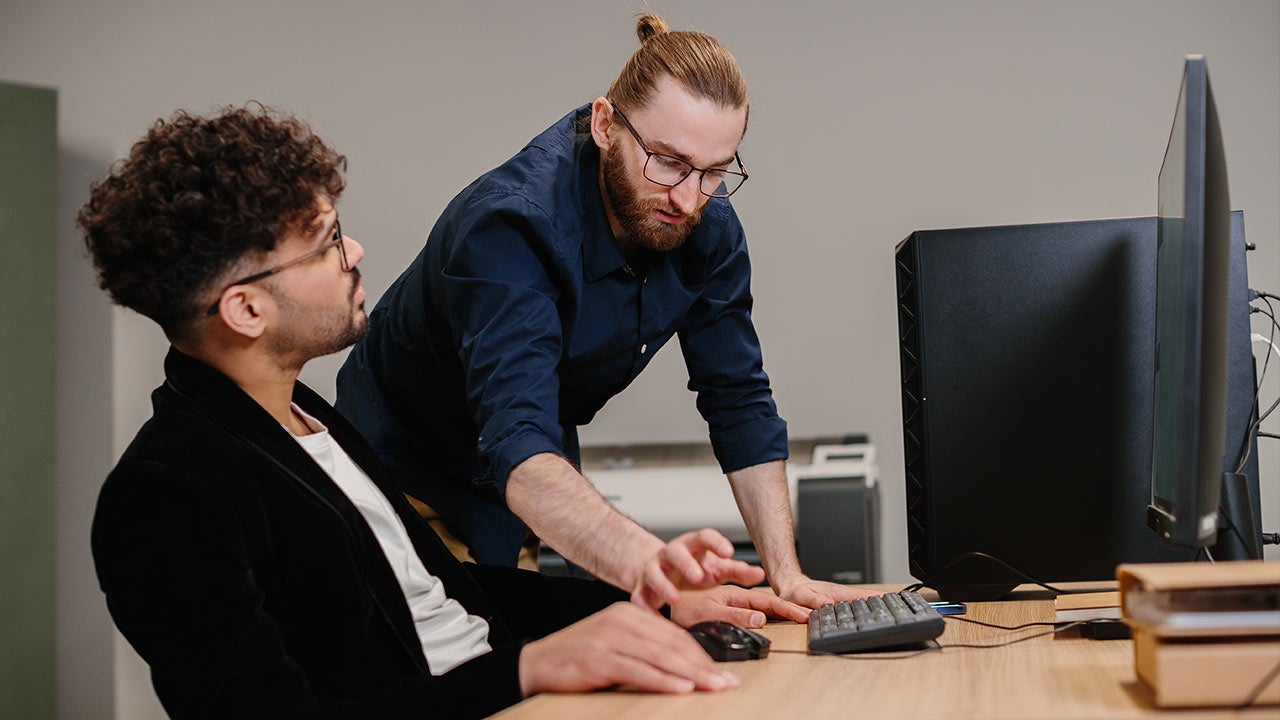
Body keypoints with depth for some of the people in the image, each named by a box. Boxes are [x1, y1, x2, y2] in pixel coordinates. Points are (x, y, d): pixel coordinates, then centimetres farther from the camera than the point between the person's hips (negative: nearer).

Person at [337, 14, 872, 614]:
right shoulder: (514, 222, -38)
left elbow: (739, 404, -9)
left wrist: (785, 574, -20)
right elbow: (518, 444, -51)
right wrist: (643, 562, -69)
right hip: (405, 458, -5)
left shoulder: (708, 225, -16)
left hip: (550, 459, 6)